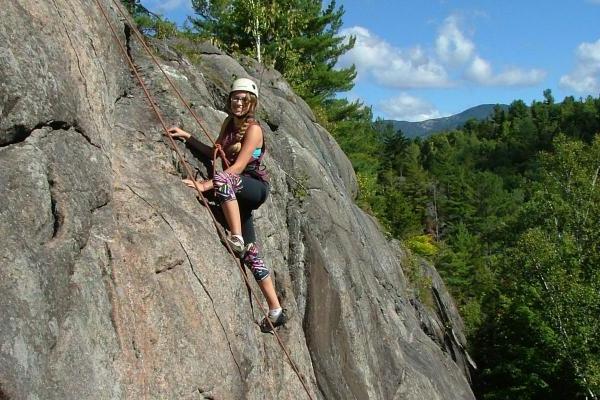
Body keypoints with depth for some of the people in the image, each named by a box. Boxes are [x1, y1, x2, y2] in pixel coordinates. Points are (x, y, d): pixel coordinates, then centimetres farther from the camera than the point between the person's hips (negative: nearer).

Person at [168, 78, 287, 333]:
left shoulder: (253, 129, -12)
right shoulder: (229, 122, 10)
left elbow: (238, 166, -22)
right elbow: (216, 153, 17)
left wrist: (207, 184, -29)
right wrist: (187, 137, 10)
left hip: (256, 187, -7)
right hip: (238, 192, 7)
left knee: (223, 179, -39)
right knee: (250, 253, 1)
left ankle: (237, 239, -32)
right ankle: (276, 311, 4)